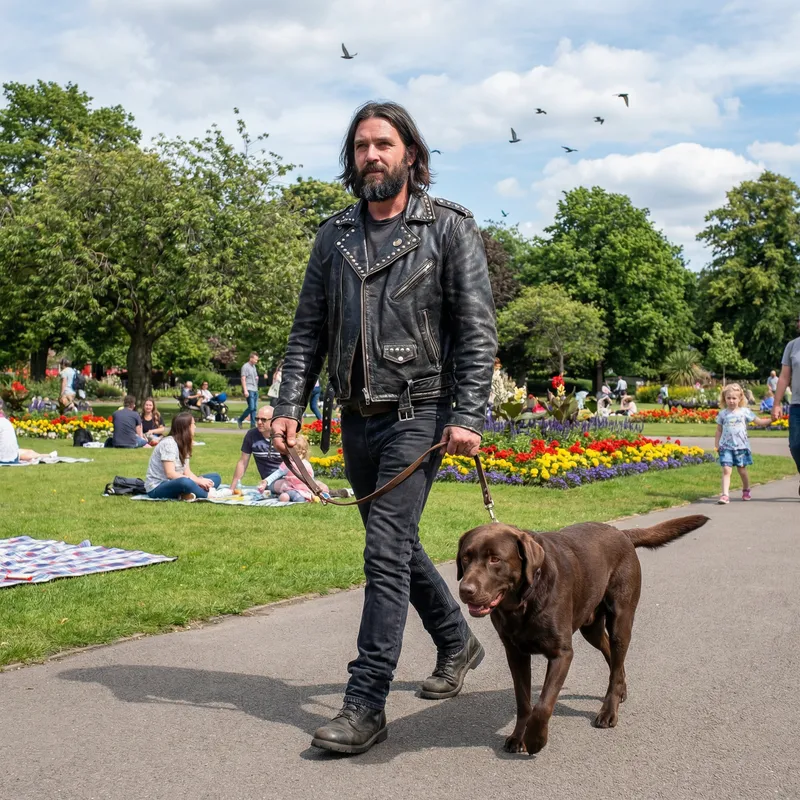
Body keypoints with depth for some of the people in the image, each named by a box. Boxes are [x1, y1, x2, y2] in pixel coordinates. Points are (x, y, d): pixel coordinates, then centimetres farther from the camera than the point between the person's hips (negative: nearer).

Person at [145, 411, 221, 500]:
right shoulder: (168, 443, -17)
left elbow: (187, 472, 4)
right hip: (157, 487, -9)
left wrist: (200, 480, -16)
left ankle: (187, 494, -24)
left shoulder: (184, 444, 9)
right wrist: (198, 481, -25)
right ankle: (207, 495, -16)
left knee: (215, 477, 0)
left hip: (173, 484, 9)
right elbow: (170, 474, -24)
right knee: (185, 482, -42)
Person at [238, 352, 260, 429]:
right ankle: (240, 420, 2)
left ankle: (253, 424, 5)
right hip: (249, 390, -8)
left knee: (254, 408, 4)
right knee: (251, 407, -13)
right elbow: (243, 379, -11)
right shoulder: (245, 366, -6)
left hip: (255, 390, 8)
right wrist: (245, 390, -17)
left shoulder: (254, 366, 19)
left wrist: (257, 378, 13)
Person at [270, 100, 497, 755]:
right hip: (357, 418, 6)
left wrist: (468, 418, -18)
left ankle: (366, 706, -6)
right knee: (397, 544, 17)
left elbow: (478, 330, -9)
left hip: (418, 413, -6)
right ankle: (458, 643, 39)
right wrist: (289, 406, 0)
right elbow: (309, 330, 11)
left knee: (386, 552, -12)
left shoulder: (450, 228, -4)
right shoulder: (335, 235, 11)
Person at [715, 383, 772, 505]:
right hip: (726, 446, 0)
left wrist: (771, 419, -6)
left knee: (742, 470, 10)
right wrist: (716, 444, 5)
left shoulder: (744, 412, 1)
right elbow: (719, 430, 10)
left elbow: (759, 422, 5)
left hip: (741, 446, 0)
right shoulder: (722, 414, 4)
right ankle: (725, 494, -16)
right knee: (726, 470, -12)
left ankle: (746, 490, 34)